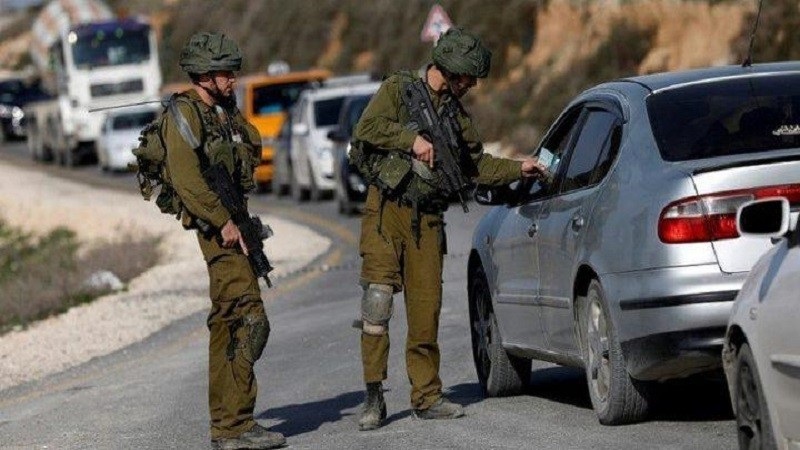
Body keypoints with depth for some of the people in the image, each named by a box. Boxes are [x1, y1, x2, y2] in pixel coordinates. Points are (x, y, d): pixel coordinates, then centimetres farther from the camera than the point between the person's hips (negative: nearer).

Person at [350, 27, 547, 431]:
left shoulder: (455, 112, 18)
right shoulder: (398, 89, 0)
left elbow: (476, 164, 25)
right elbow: (367, 128, -15)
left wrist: (519, 169, 16)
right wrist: (413, 139, -20)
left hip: (426, 218, 5)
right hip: (387, 210, -5)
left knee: (426, 309, 4)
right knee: (378, 296, -14)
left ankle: (426, 397, 12)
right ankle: (373, 398, -10)